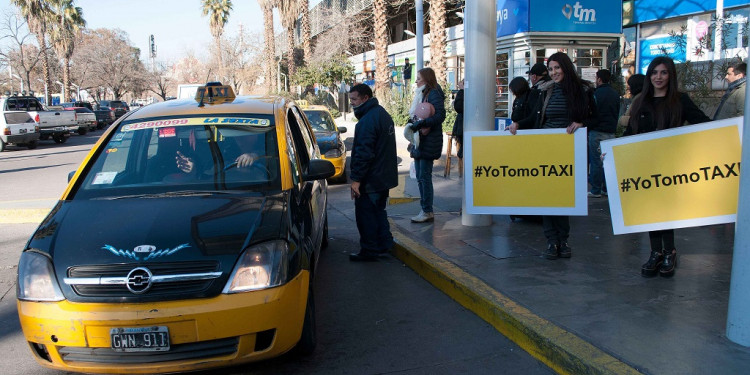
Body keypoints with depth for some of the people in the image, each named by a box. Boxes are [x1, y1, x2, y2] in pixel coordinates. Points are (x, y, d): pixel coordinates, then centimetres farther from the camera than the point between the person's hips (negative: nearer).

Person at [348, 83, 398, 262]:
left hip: (370, 180, -10)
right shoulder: (383, 114, 12)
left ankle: (369, 251, 8)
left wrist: (356, 179, -21)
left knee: (365, 214, 0)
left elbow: (363, 153, -25)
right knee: (378, 210, 21)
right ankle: (384, 243, 28)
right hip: (384, 177, 10)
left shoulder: (367, 121, -21)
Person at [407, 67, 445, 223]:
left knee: (425, 176, -7)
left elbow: (440, 115, -20)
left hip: (429, 142, -9)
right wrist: (413, 124, 2)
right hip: (419, 141, 9)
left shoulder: (434, 94, -9)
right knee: (420, 177, 11)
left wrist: (420, 124, -23)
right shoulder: (421, 94, 18)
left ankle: (428, 212, 0)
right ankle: (424, 209, 18)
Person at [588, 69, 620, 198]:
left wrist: (588, 129, -1)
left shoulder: (597, 93, -12)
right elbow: (617, 113, 17)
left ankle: (596, 190, 0)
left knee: (596, 161, -3)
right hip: (611, 132, 7)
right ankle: (607, 188, 15)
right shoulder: (615, 94, 11)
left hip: (597, 132, -7)